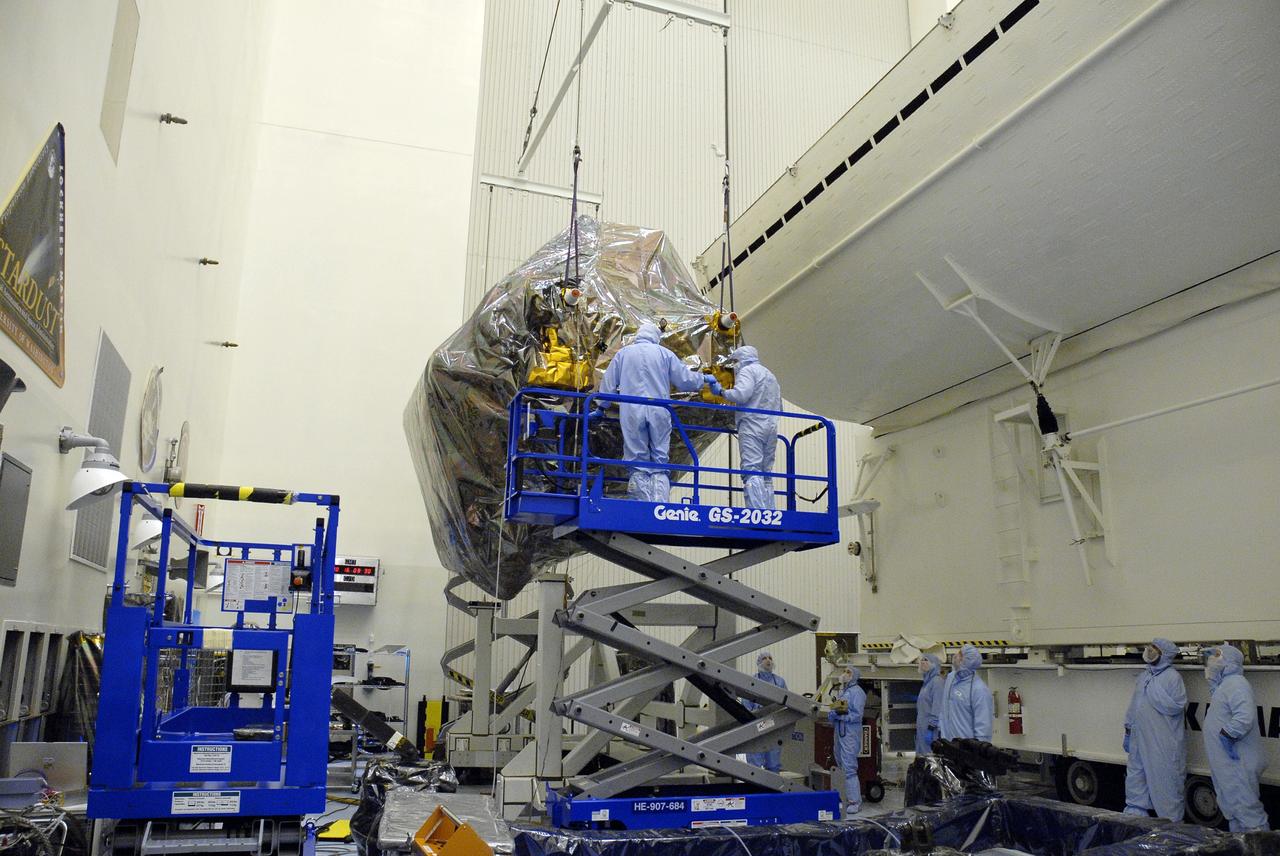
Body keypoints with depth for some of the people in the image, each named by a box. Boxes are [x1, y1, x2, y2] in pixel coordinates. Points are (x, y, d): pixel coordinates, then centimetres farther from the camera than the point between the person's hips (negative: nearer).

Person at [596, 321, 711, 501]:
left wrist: (601, 408, 23)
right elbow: (685, 380, 10)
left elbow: (609, 382, 13)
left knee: (637, 461, 5)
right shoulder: (664, 353, 7)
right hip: (659, 413, 0)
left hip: (632, 414, 0)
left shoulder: (623, 353, 10)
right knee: (660, 462, 4)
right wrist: (703, 379, 28)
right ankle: (660, 505, -6)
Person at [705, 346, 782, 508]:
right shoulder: (770, 375, 28)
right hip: (771, 428, 8)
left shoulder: (747, 370, 1)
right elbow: (778, 407, 26)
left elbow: (740, 394, -16)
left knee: (751, 472, -15)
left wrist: (720, 391, -3)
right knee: (766, 474, 8)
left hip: (752, 426, -8)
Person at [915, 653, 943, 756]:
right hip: (922, 728, 9)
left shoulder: (937, 681, -12)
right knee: (923, 755, 11)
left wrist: (931, 727, -22)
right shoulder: (927, 681, 16)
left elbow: (937, 706, -19)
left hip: (930, 728, -9)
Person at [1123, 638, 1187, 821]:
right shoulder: (1143, 677, 13)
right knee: (1135, 773, 13)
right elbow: (1133, 705, 18)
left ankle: (1171, 821, 11)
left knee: (1166, 780, 1)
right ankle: (1135, 811, 24)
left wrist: (1154, 692, -18)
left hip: (1164, 743, -7)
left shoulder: (1173, 677, -9)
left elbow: (1177, 706, -20)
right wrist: (1128, 732, 18)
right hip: (1141, 738, 7)